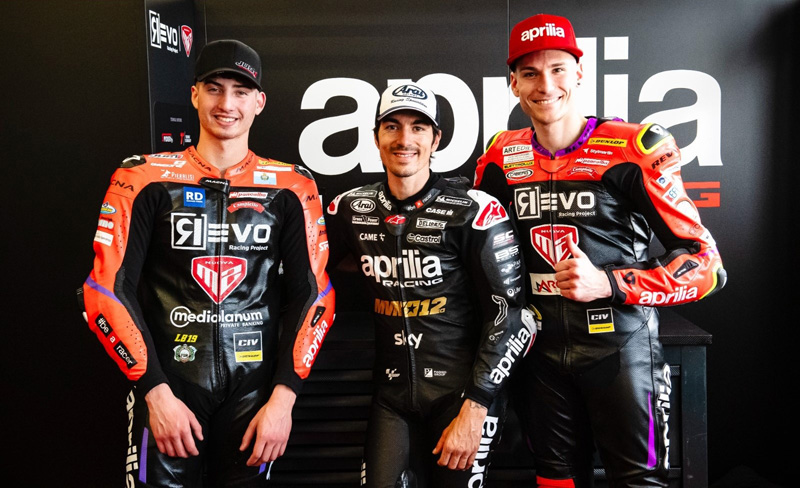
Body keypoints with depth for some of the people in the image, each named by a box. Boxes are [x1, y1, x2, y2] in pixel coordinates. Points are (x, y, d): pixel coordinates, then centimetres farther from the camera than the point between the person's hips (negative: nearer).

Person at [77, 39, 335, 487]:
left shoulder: (291, 188, -1)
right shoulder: (146, 179, -2)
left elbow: (313, 296, -1)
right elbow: (108, 291, -4)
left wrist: (283, 398, -7)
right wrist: (156, 393, -9)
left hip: (255, 394, 1)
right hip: (165, 387, 0)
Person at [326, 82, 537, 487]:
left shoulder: (474, 210, -11)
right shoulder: (351, 208, 2)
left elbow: (510, 314, -11)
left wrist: (475, 409, -13)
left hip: (462, 392, -3)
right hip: (392, 395, 3)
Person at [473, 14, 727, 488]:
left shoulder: (633, 150, -12)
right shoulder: (501, 159, 1)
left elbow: (707, 264, -11)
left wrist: (607, 283, -23)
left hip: (621, 345, -3)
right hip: (541, 348, 4)